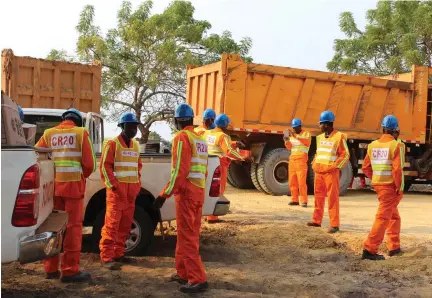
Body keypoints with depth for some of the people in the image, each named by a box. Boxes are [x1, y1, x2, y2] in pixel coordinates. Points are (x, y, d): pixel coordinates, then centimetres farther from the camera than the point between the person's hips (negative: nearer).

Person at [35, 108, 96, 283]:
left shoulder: (49, 134, 10)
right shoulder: (81, 133, 1)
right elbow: (89, 164, -4)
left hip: (53, 186, 4)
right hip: (73, 185, -4)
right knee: (73, 226, 1)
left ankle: (50, 269, 19)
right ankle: (70, 271, 1)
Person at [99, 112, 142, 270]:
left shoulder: (135, 145, 16)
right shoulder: (112, 144, -5)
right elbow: (105, 166, -9)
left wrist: (138, 184, 11)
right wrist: (114, 185, -14)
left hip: (132, 190, 7)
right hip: (117, 189, -7)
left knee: (125, 223, 9)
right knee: (112, 223, -9)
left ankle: (118, 253, 19)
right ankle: (106, 257, -6)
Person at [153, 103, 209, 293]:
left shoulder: (182, 137, -11)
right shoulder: (200, 139, 15)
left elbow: (180, 170, -19)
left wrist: (165, 194, -19)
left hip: (185, 192, -9)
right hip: (199, 192, 9)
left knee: (187, 237, -6)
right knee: (190, 235, 16)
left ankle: (198, 279, -6)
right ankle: (183, 273, 25)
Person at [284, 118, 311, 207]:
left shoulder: (306, 134, 0)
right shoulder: (292, 135, 16)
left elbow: (307, 142, -21)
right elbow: (289, 147, 10)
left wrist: (295, 136, -28)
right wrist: (287, 140, -10)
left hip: (301, 159, -6)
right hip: (292, 159, 6)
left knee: (302, 181, -11)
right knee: (292, 181, 4)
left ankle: (304, 201, -8)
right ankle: (294, 200, 10)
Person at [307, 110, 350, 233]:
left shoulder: (339, 137, -8)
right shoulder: (320, 137, 13)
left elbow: (345, 155, -8)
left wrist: (335, 166, -13)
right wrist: (314, 164, 10)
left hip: (331, 172, -7)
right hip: (318, 171, 7)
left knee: (332, 198, -5)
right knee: (318, 196, 12)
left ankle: (334, 224, -2)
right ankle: (316, 220, 22)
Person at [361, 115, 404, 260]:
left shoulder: (373, 145, 5)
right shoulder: (396, 145, -12)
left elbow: (366, 168, 7)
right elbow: (397, 169, -18)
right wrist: (400, 188, -11)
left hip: (378, 184, 7)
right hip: (390, 186, -7)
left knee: (394, 216, 22)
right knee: (383, 217, -4)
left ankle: (394, 247, 29)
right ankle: (369, 250, -7)